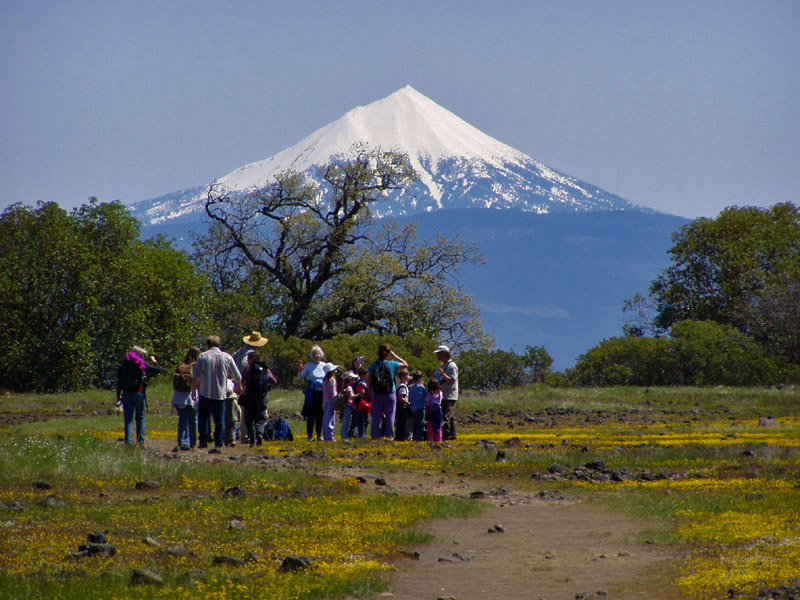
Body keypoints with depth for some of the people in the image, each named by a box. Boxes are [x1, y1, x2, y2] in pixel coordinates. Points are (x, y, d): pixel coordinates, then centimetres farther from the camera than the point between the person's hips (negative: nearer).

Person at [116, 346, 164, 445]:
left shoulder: (123, 364, 6)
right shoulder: (142, 364, -3)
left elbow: (119, 381, 5)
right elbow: (159, 370, 0)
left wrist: (118, 395, 9)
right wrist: (154, 361, 19)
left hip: (126, 394, 2)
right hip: (139, 393, -2)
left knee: (128, 419, 3)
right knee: (140, 418, 12)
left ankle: (128, 441, -6)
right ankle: (140, 440, 10)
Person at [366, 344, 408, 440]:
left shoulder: (373, 365, -2)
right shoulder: (392, 364, -5)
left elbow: (368, 380, 0)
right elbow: (405, 364, 10)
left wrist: (370, 392, 12)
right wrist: (395, 356, 11)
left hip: (376, 394, 1)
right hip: (389, 395, -1)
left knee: (376, 416, 6)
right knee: (389, 416, 4)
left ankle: (376, 436, 4)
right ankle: (389, 436, 2)